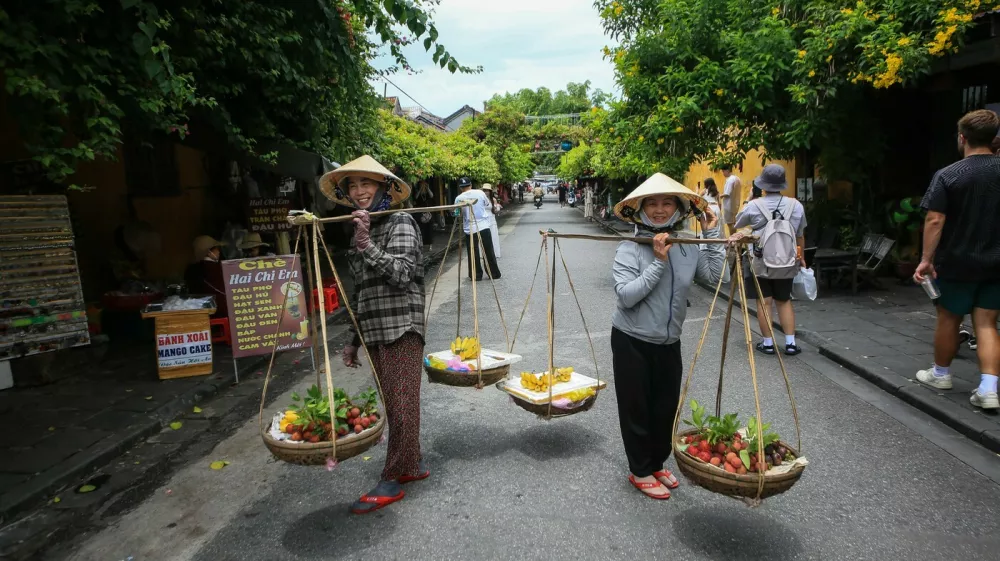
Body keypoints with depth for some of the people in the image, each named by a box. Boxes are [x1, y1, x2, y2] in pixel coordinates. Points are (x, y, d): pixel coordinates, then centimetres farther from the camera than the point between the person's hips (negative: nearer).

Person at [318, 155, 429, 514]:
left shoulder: (400, 223, -5)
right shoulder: (360, 230, 18)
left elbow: (401, 275, -18)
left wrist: (366, 245, -22)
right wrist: (353, 340, 21)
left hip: (400, 327, -8)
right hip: (374, 332, 8)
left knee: (401, 404, -3)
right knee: (392, 403, 12)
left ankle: (393, 480, 7)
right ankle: (413, 464, 26)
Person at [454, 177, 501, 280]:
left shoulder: (459, 198, -5)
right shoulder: (480, 193, -1)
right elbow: (489, 206, 11)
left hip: (470, 228, -1)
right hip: (484, 226, 1)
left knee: (473, 253, 8)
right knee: (489, 252, 8)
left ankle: (476, 275, 11)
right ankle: (494, 274, 14)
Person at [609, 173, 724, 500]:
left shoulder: (688, 248, 2)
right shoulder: (630, 249, -15)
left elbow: (716, 276, -6)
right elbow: (625, 295, -24)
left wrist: (712, 235, -6)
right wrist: (658, 263, -25)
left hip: (669, 343, 5)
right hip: (632, 342, -5)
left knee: (666, 407, 16)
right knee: (636, 408, 9)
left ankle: (657, 464, 39)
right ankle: (640, 471, 29)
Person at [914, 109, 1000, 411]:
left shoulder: (947, 175, -12)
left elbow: (935, 221, -17)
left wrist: (926, 259, -12)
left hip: (955, 263, -3)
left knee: (948, 319, 12)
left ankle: (940, 374, 28)